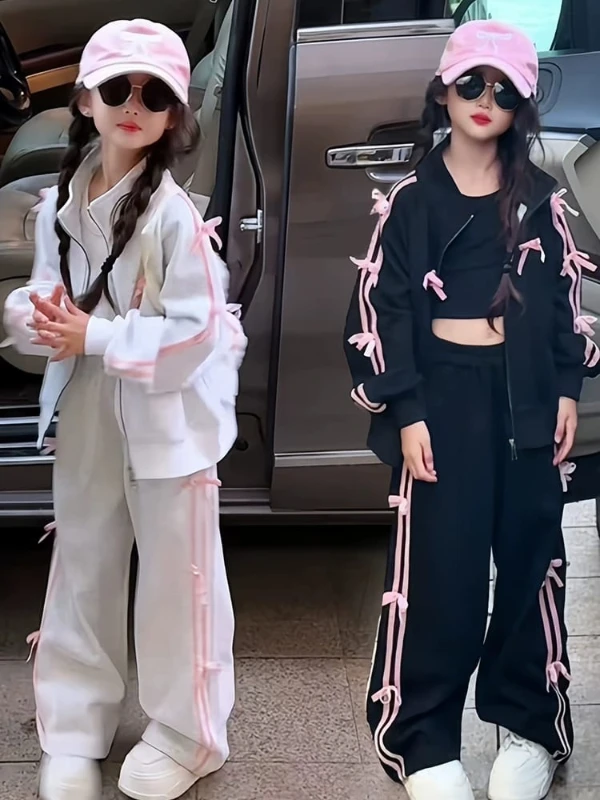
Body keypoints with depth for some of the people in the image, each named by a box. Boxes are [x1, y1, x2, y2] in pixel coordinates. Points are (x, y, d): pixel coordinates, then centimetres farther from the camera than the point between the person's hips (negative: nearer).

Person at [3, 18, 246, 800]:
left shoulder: (173, 213, -15)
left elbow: (194, 331, -19)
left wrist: (93, 336, -18)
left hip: (166, 414, -5)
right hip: (84, 407, 6)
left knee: (176, 575, 6)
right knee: (83, 567, 14)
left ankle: (186, 736, 24)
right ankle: (75, 730, 29)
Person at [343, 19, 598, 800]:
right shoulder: (411, 199, 1)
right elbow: (380, 309, -3)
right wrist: (405, 413, -9)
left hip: (525, 393, 3)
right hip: (443, 392, -2)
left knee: (530, 556, 7)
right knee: (440, 567, -3)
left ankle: (526, 723, 21)